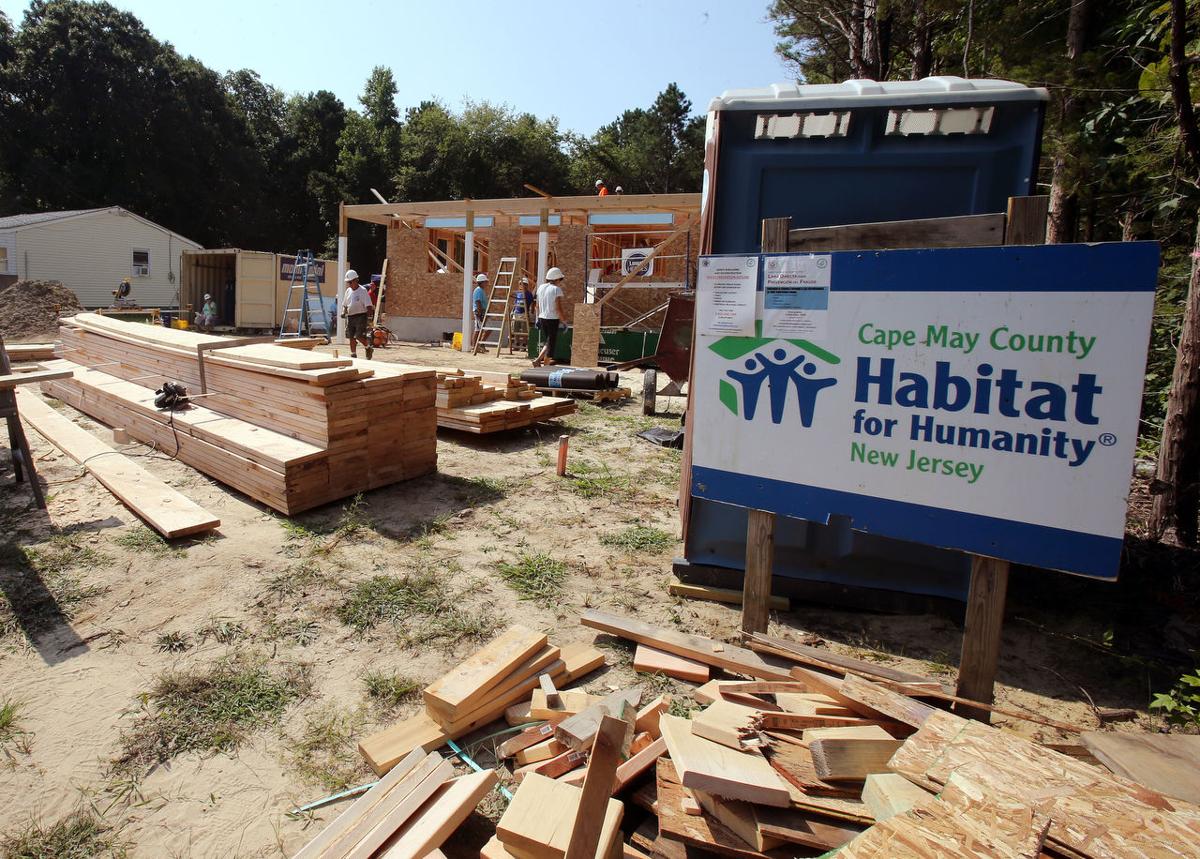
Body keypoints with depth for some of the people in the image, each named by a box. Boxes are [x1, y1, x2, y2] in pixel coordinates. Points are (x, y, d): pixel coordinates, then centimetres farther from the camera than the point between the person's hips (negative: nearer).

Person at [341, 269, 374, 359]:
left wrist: (368, 314, -22)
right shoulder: (348, 291, 13)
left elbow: (369, 305, -10)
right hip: (350, 317, 6)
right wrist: (343, 312, 4)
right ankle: (353, 355, 15)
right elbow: (344, 304, 22)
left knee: (359, 336, -13)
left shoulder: (362, 290, -6)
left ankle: (368, 348, 12)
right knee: (351, 337, 7)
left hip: (360, 317, -6)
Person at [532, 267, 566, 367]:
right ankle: (538, 359, -9)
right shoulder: (557, 289, -12)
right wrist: (563, 321, -10)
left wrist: (538, 318, 22)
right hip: (553, 319, -7)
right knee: (551, 342, 2)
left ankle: (547, 360, 26)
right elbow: (558, 308, -16)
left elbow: (537, 305, 13)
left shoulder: (541, 287, 8)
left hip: (542, 318, 7)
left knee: (547, 340, 20)